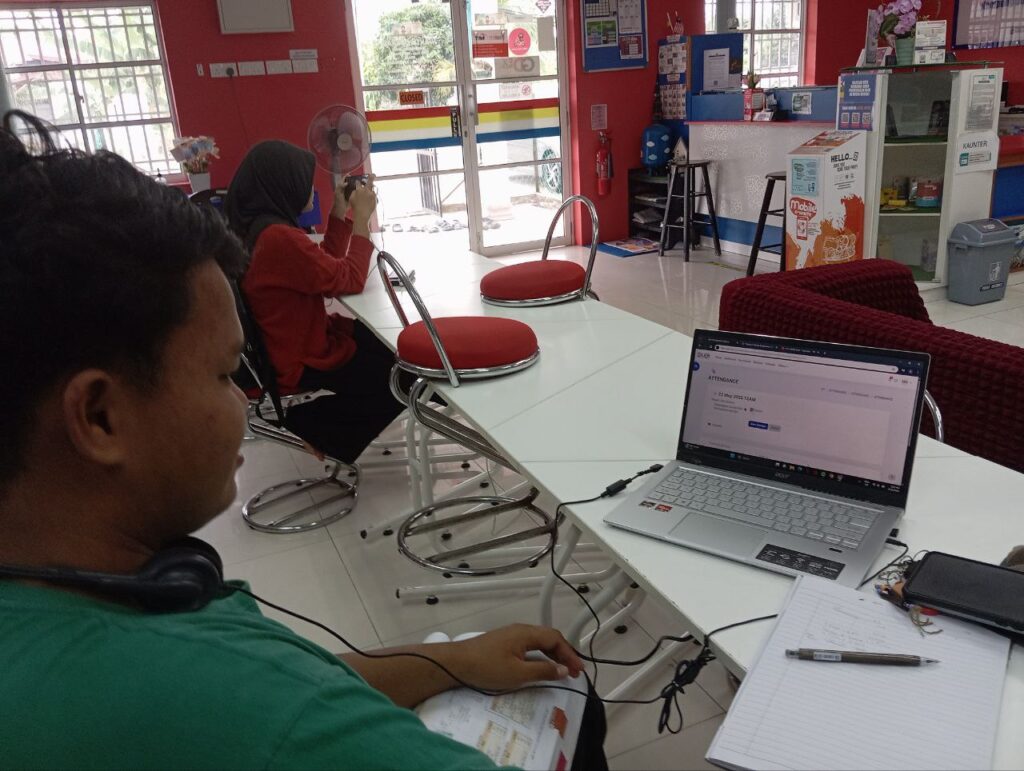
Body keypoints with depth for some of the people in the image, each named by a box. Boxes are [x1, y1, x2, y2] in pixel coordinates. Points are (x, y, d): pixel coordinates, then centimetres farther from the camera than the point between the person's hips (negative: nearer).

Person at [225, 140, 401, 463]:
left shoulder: (255, 227, 4)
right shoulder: (278, 237, -27)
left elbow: (326, 267, 11)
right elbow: (350, 281, -18)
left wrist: (340, 212, 7)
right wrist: (361, 218, -10)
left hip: (286, 346, 10)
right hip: (300, 363, -10)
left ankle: (311, 418, 16)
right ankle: (312, 425, 6)